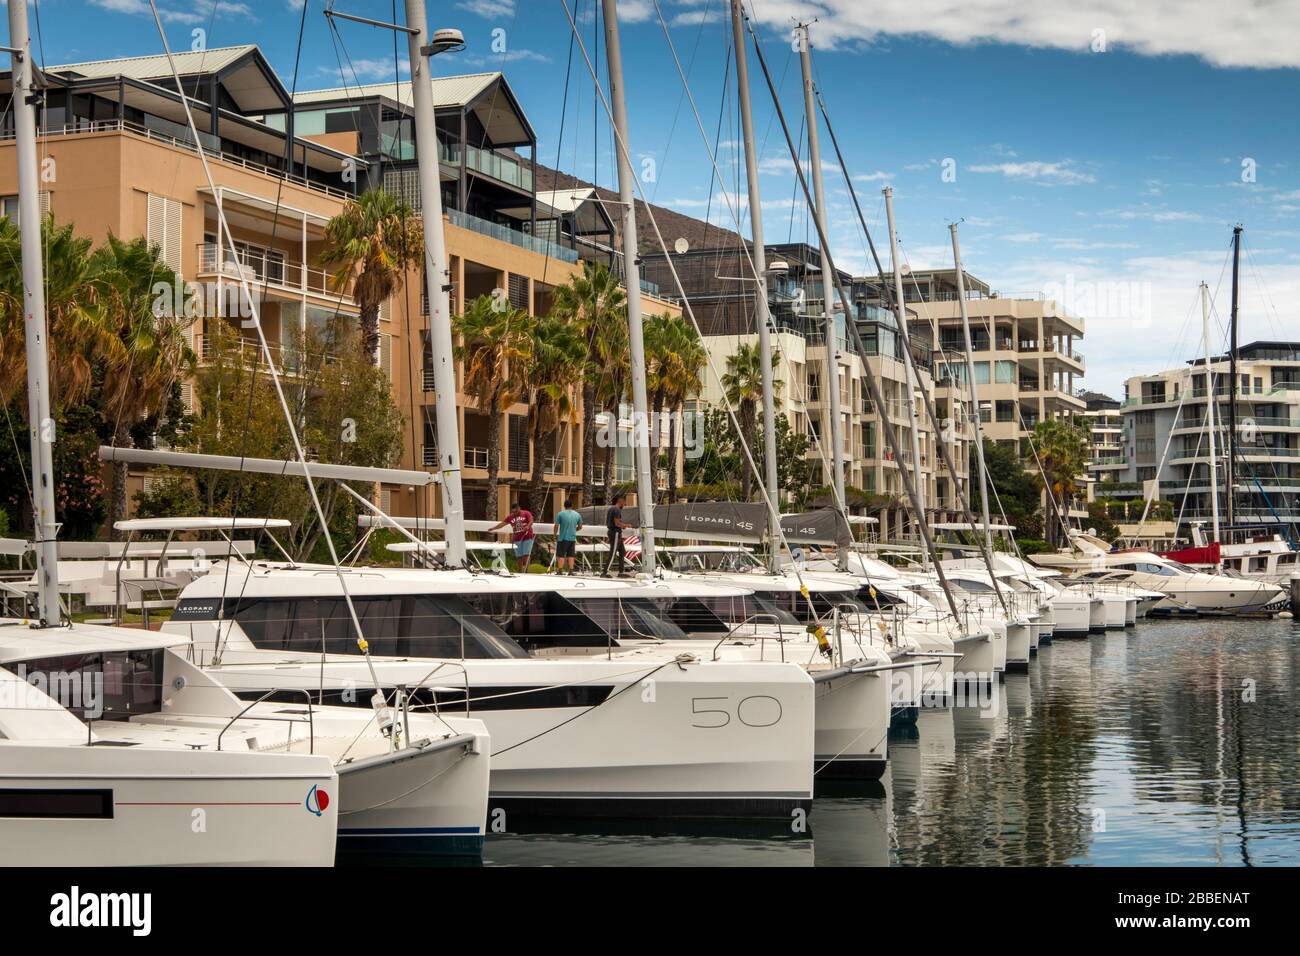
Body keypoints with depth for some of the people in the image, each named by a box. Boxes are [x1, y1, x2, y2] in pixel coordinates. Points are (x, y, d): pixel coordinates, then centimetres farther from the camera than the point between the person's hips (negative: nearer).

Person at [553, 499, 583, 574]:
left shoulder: (560, 514, -7)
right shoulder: (577, 515, 4)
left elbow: (556, 526, -6)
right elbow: (580, 527, 12)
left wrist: (555, 535, 7)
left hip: (563, 538, -3)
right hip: (572, 538, 3)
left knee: (561, 555, 2)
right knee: (571, 555, 9)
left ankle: (560, 571, -1)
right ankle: (571, 570, 7)